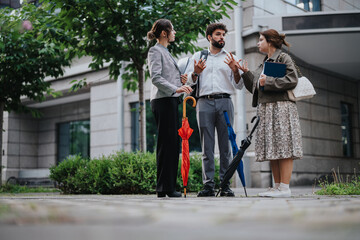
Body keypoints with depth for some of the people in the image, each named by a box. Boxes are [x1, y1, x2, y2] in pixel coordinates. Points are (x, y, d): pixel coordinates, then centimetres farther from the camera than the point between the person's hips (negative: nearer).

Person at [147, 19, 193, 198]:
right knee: (166, 143, -11)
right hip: (163, 101, -10)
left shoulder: (165, 52, 24)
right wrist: (176, 89, -24)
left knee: (172, 144, 7)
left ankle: (168, 187, 10)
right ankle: (164, 188, -8)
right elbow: (156, 78, -16)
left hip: (170, 100, 10)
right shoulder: (155, 51, -4)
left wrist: (180, 79, 10)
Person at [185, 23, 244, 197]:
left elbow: (239, 86, 12)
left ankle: (225, 184, 1)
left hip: (225, 103, 0)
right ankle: (208, 185, 0)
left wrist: (235, 70, -6)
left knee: (226, 145, -3)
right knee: (207, 146, -2)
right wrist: (195, 73, -8)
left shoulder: (231, 58, 18)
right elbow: (188, 81, 12)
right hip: (204, 103, 0)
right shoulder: (197, 56, 18)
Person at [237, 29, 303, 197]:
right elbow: (254, 87, 24)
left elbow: (292, 80, -11)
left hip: (281, 107, -8)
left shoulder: (283, 58, 1)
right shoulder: (264, 63, 25)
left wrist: (268, 81, -12)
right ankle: (277, 186, 9)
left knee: (283, 146, -10)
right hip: (266, 109, 8)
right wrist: (246, 73, 14)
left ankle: (285, 187, -11)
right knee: (271, 148, 5)